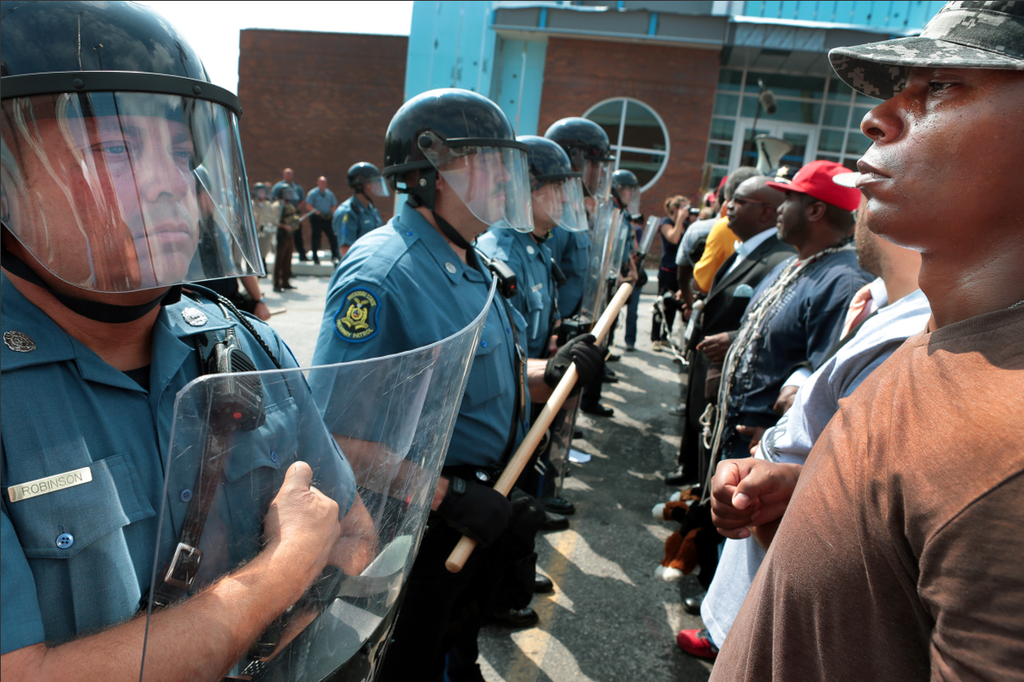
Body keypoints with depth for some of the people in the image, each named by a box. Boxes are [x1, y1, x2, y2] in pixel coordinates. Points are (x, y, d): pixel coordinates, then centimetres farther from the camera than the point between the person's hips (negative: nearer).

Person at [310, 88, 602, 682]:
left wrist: (548, 373, -3)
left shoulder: (470, 265, 6)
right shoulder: (381, 274, -26)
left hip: (479, 518, 9)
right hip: (415, 531, -8)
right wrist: (446, 495, -29)